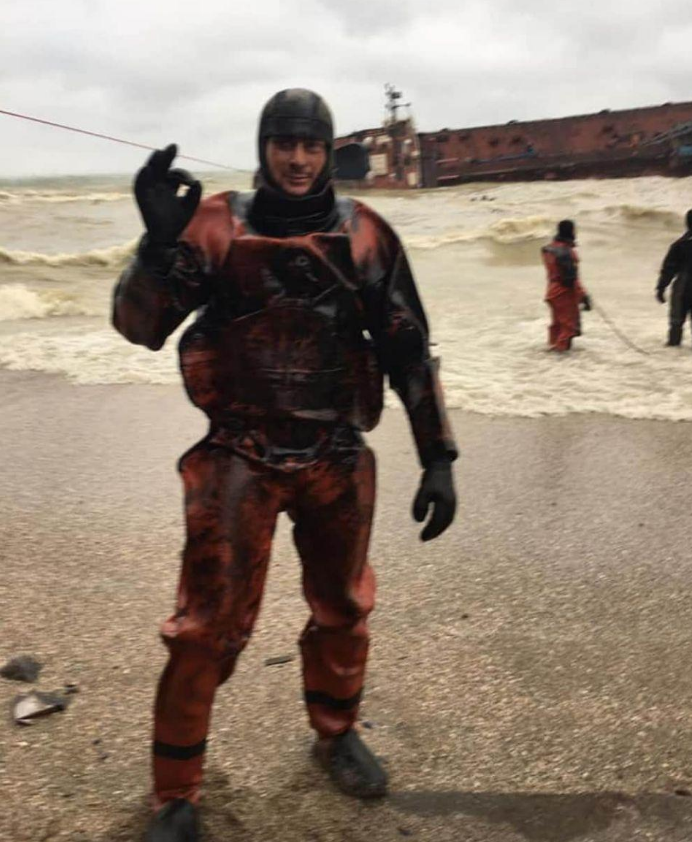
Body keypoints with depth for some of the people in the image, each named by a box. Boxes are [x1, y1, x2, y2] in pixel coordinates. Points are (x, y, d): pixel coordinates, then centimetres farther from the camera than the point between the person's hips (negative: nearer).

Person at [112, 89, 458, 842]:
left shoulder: (365, 236, -1)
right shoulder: (219, 226, -6)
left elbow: (409, 349, 3)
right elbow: (139, 326, -12)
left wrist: (438, 456, -1)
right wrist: (161, 240, -30)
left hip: (338, 461, 3)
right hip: (238, 459, -2)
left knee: (342, 610, 16)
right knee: (208, 626, -2)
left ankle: (336, 735, 43)